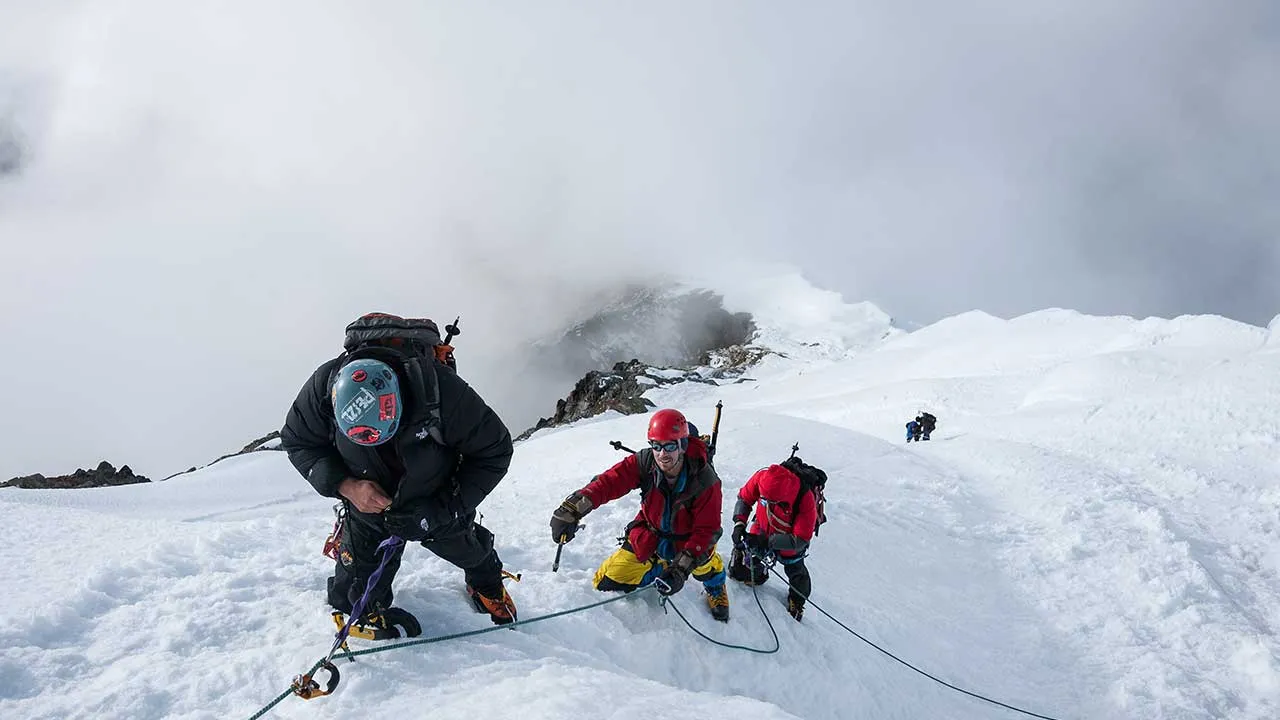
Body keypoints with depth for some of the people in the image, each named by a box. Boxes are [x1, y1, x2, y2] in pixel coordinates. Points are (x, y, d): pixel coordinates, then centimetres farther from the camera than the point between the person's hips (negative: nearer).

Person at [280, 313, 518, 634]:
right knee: (357, 593, 7)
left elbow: (494, 451, -25)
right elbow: (298, 442, -12)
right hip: (366, 499, 1)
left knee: (470, 552, 22)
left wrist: (442, 511, -31)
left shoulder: (443, 389, -39)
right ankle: (363, 612, 44)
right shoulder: (325, 385, -32)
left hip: (438, 504, -1)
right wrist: (345, 485, -29)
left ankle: (486, 585, 58)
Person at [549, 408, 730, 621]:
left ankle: (715, 586, 14)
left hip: (687, 539, 0)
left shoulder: (704, 480, -29)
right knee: (607, 582, -5)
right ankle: (660, 568, 22)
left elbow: (706, 530, -26)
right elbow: (609, 482, -33)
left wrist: (682, 567, -36)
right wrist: (572, 510, -48)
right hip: (649, 536, 1)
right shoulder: (644, 463, -24)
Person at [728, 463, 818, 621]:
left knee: (795, 571, 15)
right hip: (762, 530, 3)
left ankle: (796, 603, 47)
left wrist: (767, 541, -42)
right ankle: (757, 575, 38)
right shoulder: (762, 477, -34)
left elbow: (800, 540, -34)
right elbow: (744, 498, -12)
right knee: (738, 570, 4)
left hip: (791, 537, -3)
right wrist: (739, 523, -28)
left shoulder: (806, 499, -40)